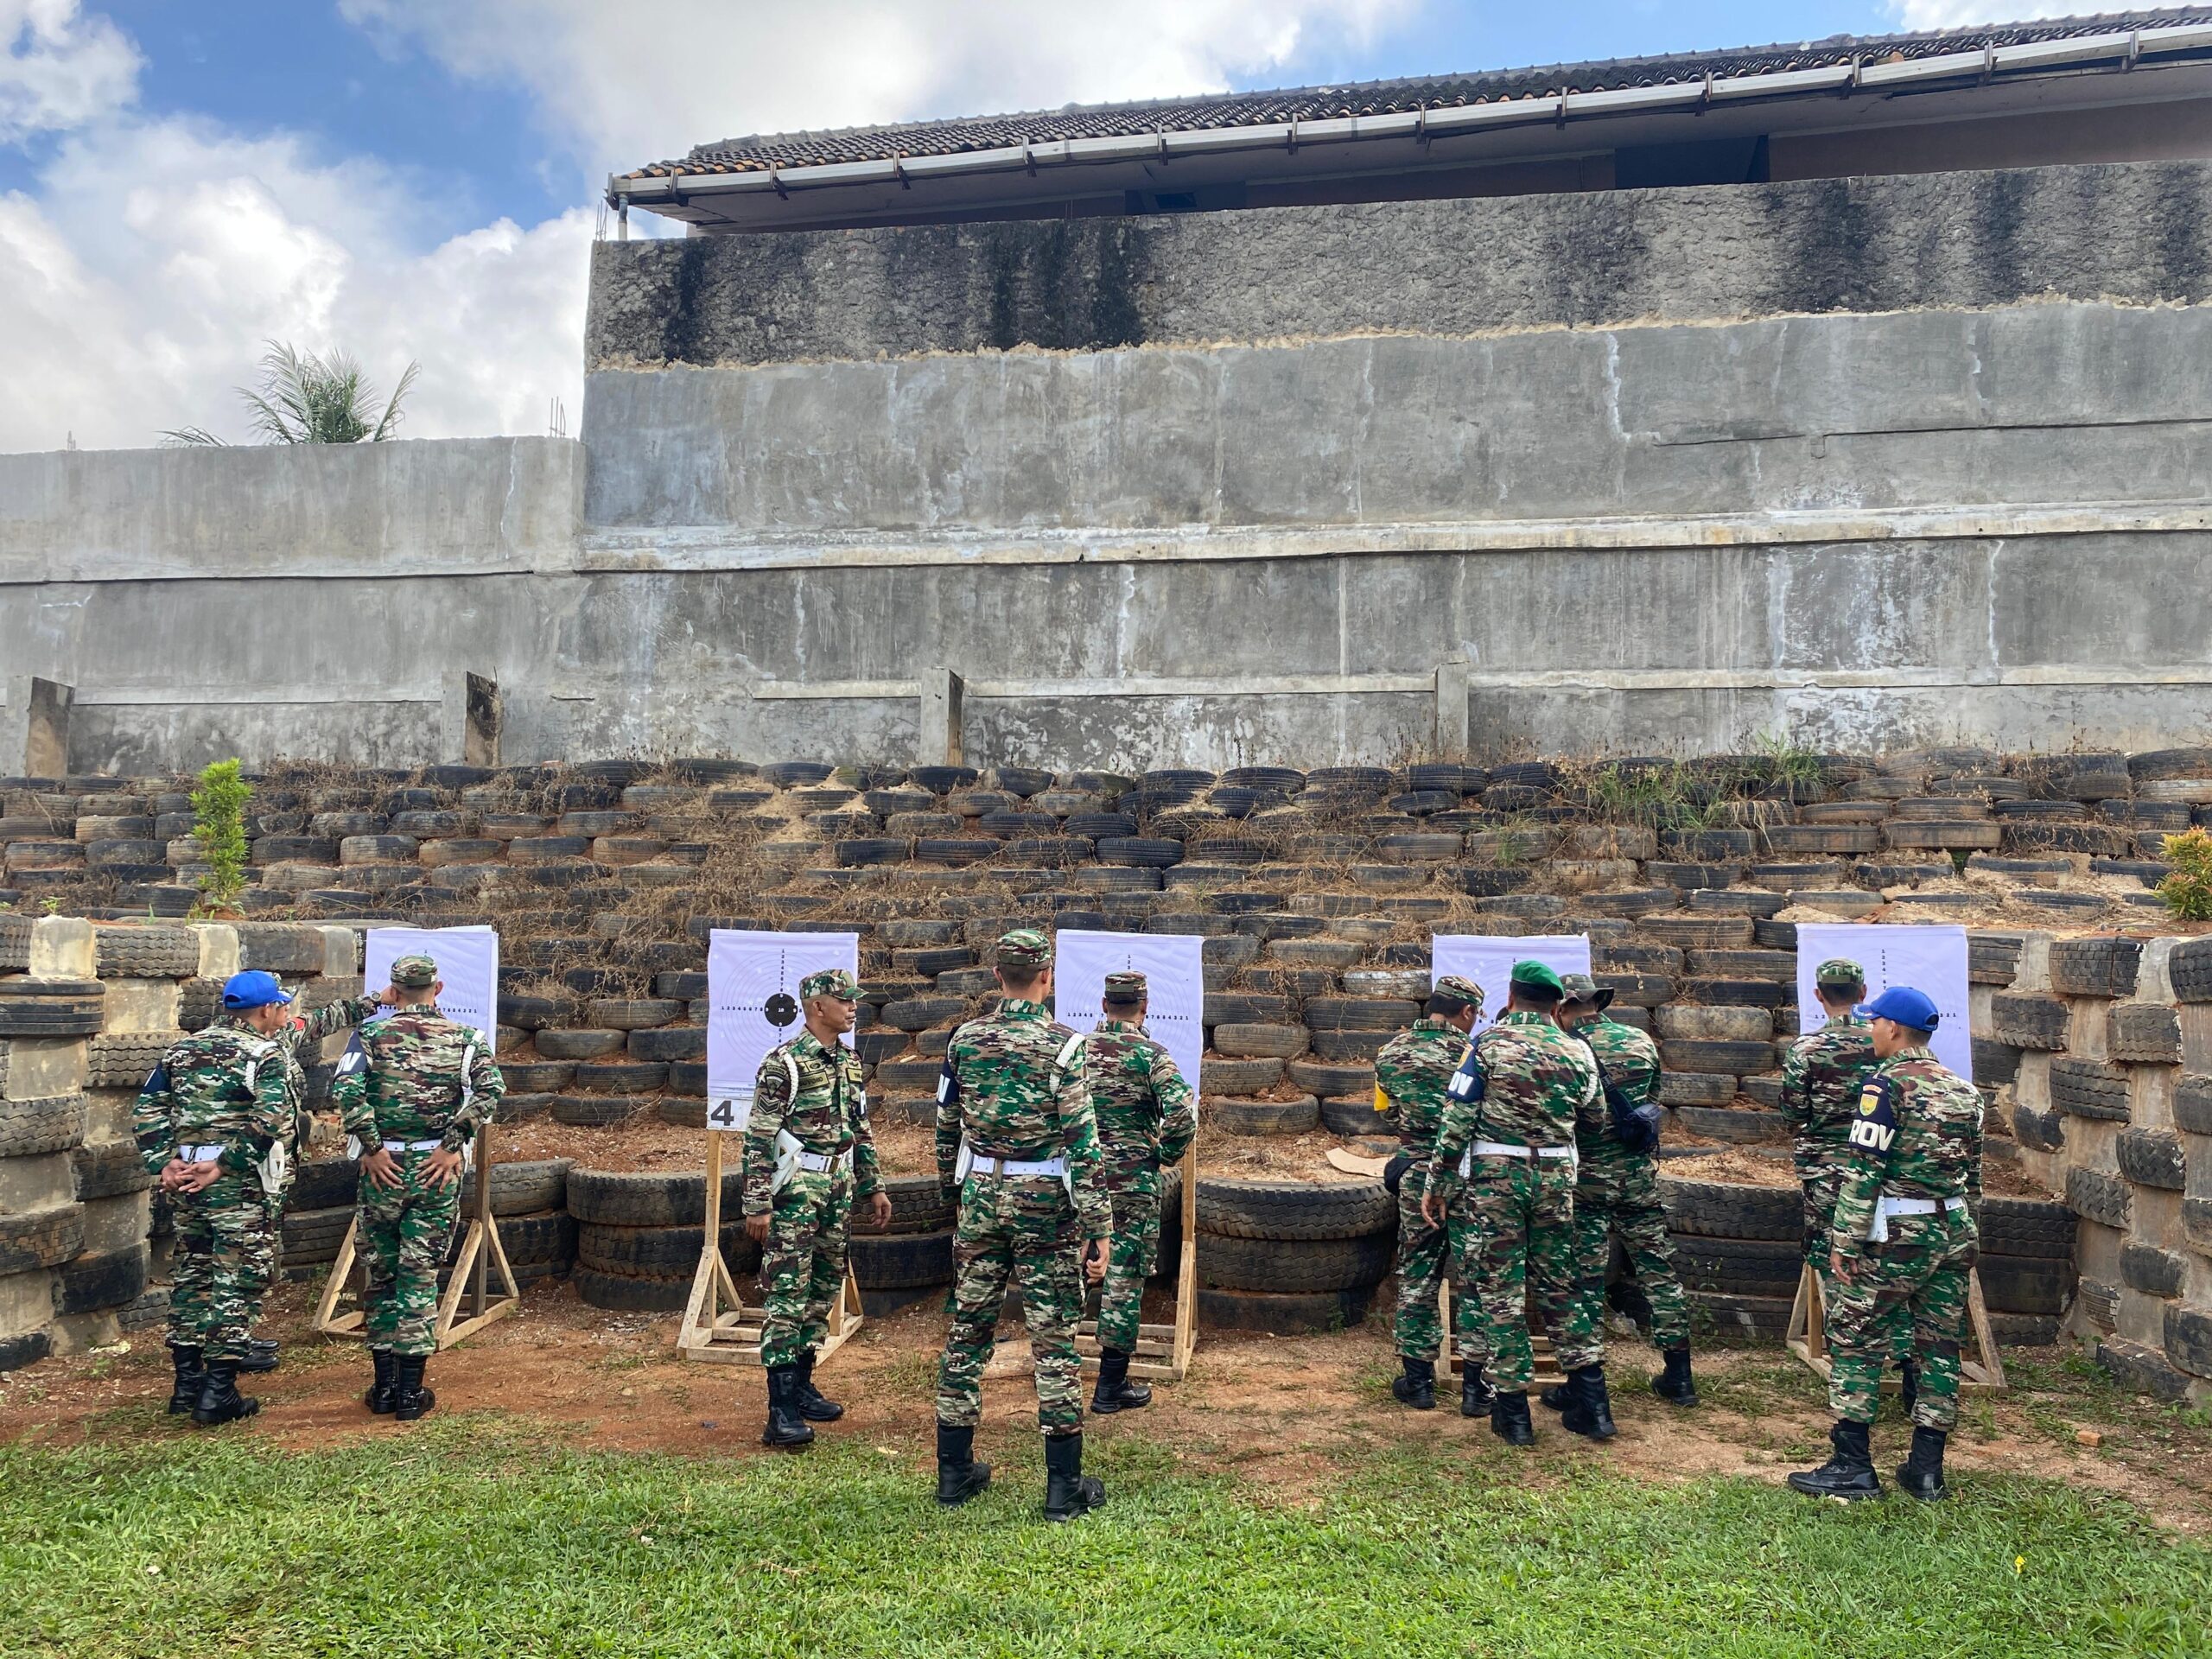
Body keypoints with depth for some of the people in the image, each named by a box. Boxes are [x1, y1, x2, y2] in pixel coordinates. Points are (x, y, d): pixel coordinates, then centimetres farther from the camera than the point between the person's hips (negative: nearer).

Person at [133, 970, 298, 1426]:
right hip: (239, 1184, -7)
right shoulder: (264, 1054, -7)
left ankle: (187, 1383, 24)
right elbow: (270, 1120, -21)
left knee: (190, 1273, 17)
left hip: (184, 1178, 7)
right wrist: (224, 1164, -17)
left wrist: (165, 1162, 0)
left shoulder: (182, 1050, 13)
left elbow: (146, 1112, 7)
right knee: (238, 1278, 0)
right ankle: (218, 1394, 1)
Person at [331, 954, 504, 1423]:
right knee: (420, 1276, 6)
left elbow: (345, 1088, -15)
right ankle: (410, 1392, 9)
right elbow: (490, 1089, -13)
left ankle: (383, 1384, 19)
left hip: (384, 1166, 0)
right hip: (437, 1167, 0)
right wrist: (454, 1146, -9)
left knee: (378, 1273, 14)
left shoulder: (371, 1035, 1)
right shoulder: (465, 1038, 2)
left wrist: (372, 1147, -9)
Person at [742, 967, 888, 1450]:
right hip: (795, 1192, -8)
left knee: (824, 1291, 13)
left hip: (838, 1190, 8)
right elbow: (759, 1137, -13)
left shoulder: (850, 1061, 11)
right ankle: (781, 1411, -5)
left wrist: (873, 1187, 18)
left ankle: (801, 1384, 25)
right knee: (788, 1295, -7)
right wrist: (758, 1204, -16)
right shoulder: (785, 1062, -12)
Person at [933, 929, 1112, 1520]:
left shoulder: (964, 1039, 2)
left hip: (981, 1195, 4)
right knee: (1054, 1339, 2)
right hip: (1043, 1203, -4)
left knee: (968, 1329, 12)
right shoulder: (1061, 1045, -12)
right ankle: (1064, 1485, 8)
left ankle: (954, 1471, 21)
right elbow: (1081, 1142, -14)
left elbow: (947, 1124, 10)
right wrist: (1097, 1228, -11)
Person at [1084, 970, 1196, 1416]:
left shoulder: (1077, 1048, 3)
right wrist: (1168, 1153, -5)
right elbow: (1181, 1112, -22)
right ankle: (1111, 1386, 7)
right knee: (1124, 1278, 2)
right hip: (1133, 1180, -4)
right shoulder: (1151, 1054, -11)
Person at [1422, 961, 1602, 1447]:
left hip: (1494, 1174, -3)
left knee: (1500, 1288, 3)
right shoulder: (1577, 1052, 5)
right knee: (1559, 1284, 14)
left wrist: (1435, 1183, -2)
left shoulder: (1488, 1043, -5)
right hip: (1556, 1175, 3)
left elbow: (1457, 1120, -7)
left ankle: (1513, 1411, 7)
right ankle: (1590, 1402, 15)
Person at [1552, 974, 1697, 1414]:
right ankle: (1679, 1377, 20)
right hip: (1641, 1175, 5)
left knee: (1585, 1278, 2)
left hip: (1588, 1175, -5)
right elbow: (1652, 1098, 16)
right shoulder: (1642, 1042, 4)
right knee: (1658, 1269, 13)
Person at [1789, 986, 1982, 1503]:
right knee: (1940, 1345, 11)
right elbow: (1973, 1174, 15)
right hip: (1952, 1232, 8)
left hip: (1895, 1234, -7)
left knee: (1854, 1341, 1)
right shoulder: (1964, 1090, 10)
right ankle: (1926, 1469, 17)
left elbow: (1863, 1170, -16)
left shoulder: (1886, 1084, -12)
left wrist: (1845, 1242, -12)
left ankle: (1852, 1466, 2)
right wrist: (1963, 1238, 23)